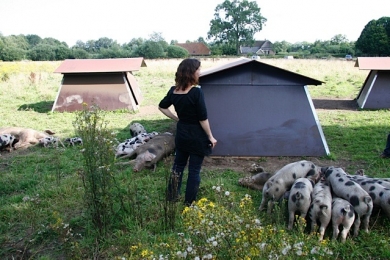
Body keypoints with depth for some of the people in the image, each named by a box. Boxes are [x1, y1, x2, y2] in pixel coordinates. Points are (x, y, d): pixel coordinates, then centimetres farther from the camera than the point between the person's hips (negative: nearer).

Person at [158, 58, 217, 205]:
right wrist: (210, 137, -7)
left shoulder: (173, 91, -1)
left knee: (178, 165, 21)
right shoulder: (196, 92, -21)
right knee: (194, 170, 6)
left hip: (181, 134, 6)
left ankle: (172, 196, 33)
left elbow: (162, 107, 14)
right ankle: (189, 203, 16)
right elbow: (203, 118, -18)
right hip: (197, 136, -6)